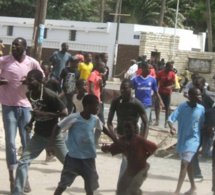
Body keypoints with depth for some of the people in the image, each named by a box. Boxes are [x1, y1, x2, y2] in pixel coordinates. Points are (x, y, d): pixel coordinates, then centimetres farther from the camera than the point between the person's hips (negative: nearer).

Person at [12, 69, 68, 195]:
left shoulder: (50, 95, -25)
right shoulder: (29, 94, -5)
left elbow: (65, 112, -24)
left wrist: (43, 114, -29)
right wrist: (31, 122, -5)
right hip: (39, 135, 5)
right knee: (23, 162, -9)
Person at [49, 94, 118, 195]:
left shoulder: (95, 119, -2)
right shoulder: (74, 118, -18)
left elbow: (103, 128, 19)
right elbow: (57, 128, -12)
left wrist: (115, 140, 22)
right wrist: (52, 145, -20)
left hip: (89, 158, 5)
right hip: (74, 157, -5)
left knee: (90, 187, 11)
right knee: (63, 184, -2)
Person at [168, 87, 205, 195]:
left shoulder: (201, 109, -7)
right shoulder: (182, 107, -12)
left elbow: (202, 124, 5)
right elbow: (171, 118, -20)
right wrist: (171, 128, -37)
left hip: (193, 139, -2)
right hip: (182, 139, 2)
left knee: (184, 164, -13)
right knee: (188, 163, 18)